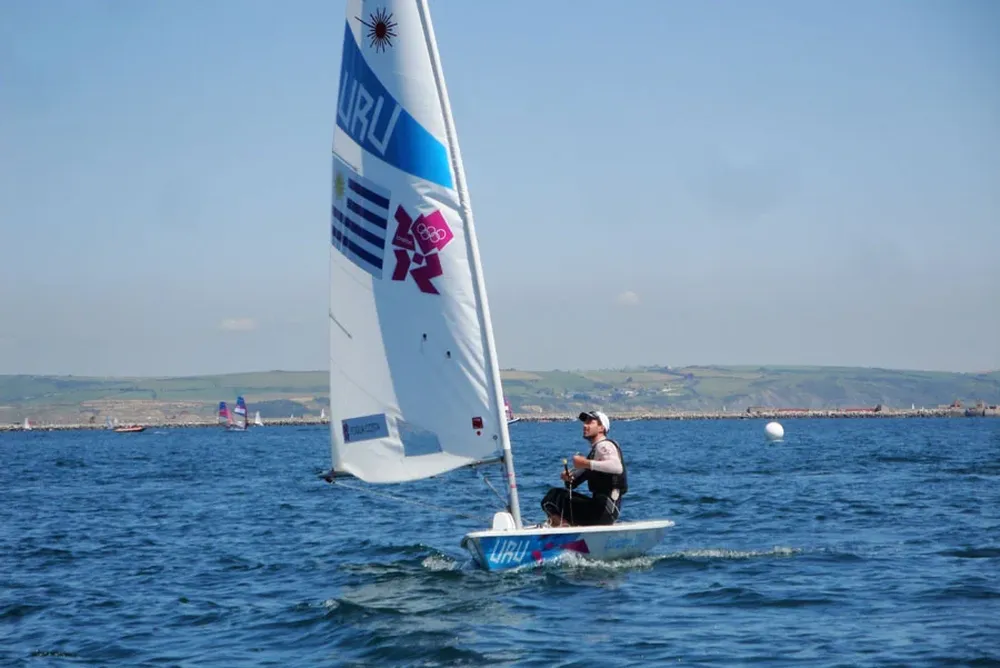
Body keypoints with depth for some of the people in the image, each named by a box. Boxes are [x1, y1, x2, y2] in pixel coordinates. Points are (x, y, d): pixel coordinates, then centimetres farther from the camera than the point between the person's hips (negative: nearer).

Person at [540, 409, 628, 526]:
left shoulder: (604, 446, -10)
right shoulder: (595, 449, 21)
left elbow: (617, 467, -30)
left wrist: (587, 463, -28)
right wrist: (568, 475, 0)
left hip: (606, 509, -10)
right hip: (599, 505, 10)